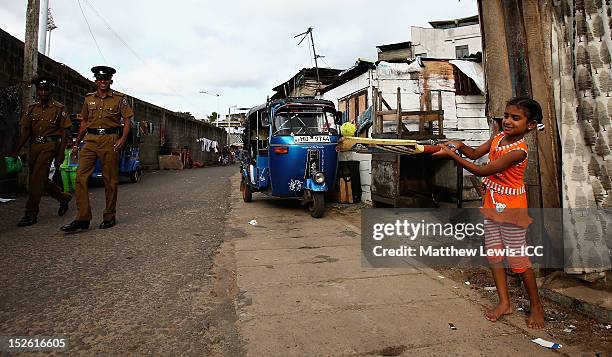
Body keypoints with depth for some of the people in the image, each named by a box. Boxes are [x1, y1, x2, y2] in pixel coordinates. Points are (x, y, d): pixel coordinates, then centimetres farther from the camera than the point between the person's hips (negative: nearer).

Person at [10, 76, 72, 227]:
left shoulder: (58, 108, 1)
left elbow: (63, 132, -1)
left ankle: (31, 213, -7)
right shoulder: (32, 109, 13)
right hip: (34, 146, 6)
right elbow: (25, 132, 10)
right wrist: (16, 151, 2)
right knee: (40, 178, 10)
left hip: (49, 145, -6)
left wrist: (61, 152, -8)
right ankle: (63, 197, 31)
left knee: (37, 177, -12)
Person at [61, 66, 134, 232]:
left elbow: (127, 120, 1)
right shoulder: (89, 99, 16)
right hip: (90, 140, 4)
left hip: (110, 140, -4)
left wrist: (123, 138, -15)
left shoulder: (119, 98, 4)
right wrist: (76, 143, 18)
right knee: (81, 177, -6)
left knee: (110, 180, 0)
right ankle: (82, 218, -3)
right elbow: (84, 122, 21)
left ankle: (110, 216, 12)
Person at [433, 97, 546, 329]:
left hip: (511, 208, -7)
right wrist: (460, 146, -13)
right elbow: (475, 154, 8)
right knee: (493, 253, 9)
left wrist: (452, 155, -29)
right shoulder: (498, 137, 1)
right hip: (491, 204, 8)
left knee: (518, 259, 2)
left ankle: (536, 306, 23)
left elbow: (481, 171, -27)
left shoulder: (519, 150, -24)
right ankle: (504, 303, 21)